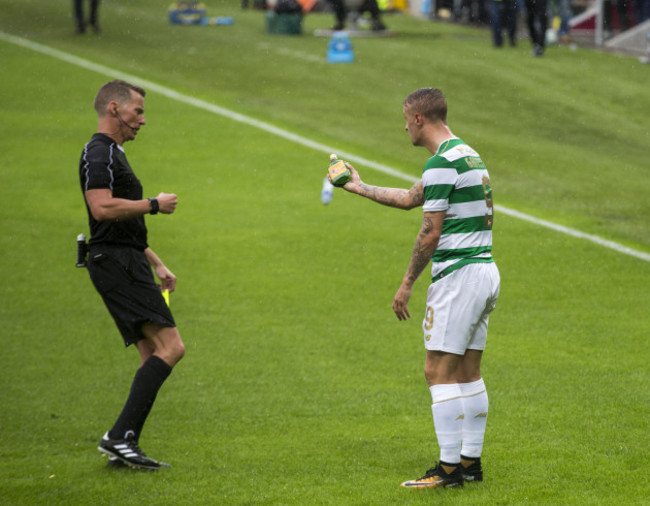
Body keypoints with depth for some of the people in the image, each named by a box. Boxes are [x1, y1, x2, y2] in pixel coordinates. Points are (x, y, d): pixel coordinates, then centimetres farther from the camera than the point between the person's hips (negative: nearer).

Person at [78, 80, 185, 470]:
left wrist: (157, 264, 30)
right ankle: (122, 436, -21)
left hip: (128, 263, 11)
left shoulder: (114, 154, 24)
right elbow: (102, 207, -25)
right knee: (170, 347, -17)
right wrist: (155, 204, -15)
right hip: (117, 263, -11)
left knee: (155, 356, 6)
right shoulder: (99, 153, -10)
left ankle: (123, 445, 2)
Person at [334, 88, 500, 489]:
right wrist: (360, 187, 36)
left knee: (439, 372, -6)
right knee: (469, 372, 13)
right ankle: (472, 462, 15)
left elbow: (431, 233, -16)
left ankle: (449, 468, -7)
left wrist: (407, 284, -7)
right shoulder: (468, 155, 16)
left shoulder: (442, 163, -16)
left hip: (458, 274, -10)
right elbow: (410, 199, 26)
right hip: (485, 271, 10)